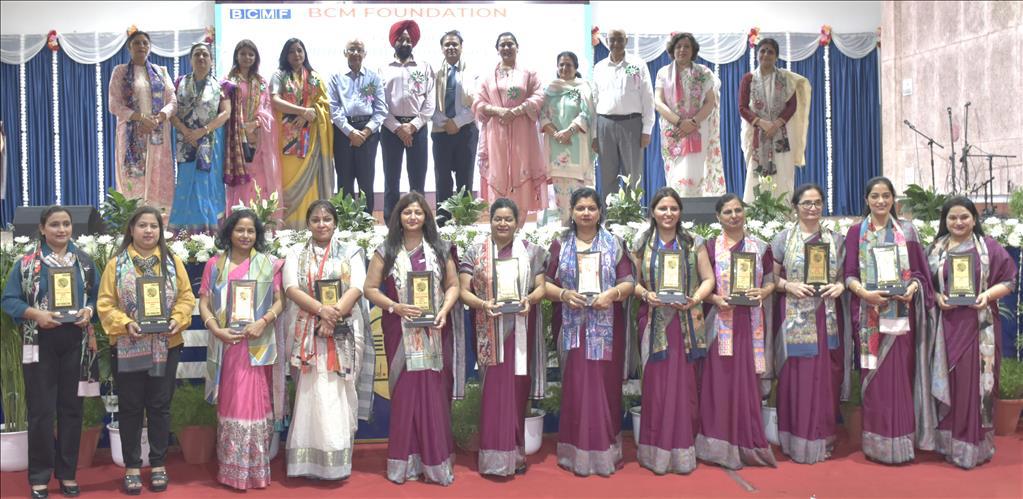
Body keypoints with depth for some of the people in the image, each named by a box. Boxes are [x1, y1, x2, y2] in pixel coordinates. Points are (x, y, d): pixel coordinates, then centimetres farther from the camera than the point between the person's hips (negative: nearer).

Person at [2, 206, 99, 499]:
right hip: (40, 343, -2)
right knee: (41, 410, 1)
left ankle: (67, 472, 20)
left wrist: (88, 311, -10)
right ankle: (39, 475, 13)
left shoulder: (84, 261, 7)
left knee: (71, 408, 8)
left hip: (75, 342, 2)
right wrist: (35, 314, -18)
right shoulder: (26, 262, 0)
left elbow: (98, 295, 10)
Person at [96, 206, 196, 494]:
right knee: (130, 408, 6)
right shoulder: (117, 263, 1)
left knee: (160, 406, 8)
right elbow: (105, 303, -2)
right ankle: (132, 467, 17)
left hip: (166, 346, 1)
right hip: (128, 346, -1)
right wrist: (125, 323, -17)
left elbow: (186, 297, 4)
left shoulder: (173, 262, 5)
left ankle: (159, 465, 19)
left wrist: (177, 319, -12)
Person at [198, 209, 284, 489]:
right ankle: (232, 469, 12)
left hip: (258, 344, -1)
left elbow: (280, 300, 3)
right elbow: (204, 303, 6)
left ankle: (255, 468, 9)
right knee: (231, 403, 5)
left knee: (255, 402, 0)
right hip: (226, 343, 1)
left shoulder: (268, 264, 7)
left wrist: (263, 322, -13)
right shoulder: (214, 264, 9)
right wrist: (216, 330, -10)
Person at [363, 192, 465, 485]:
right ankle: (405, 461, 11)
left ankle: (436, 460, 11)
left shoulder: (440, 249, 6)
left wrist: (444, 311, -9)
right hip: (401, 332, -1)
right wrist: (394, 307, -12)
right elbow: (370, 288, 3)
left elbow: (453, 285, 8)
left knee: (434, 392, 2)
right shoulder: (386, 251, 3)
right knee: (405, 392, 2)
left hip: (434, 333, 1)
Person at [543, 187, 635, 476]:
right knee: (575, 387, 0)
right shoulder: (560, 244, 7)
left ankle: (606, 450, 12)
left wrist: (613, 293, -17)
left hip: (606, 328, 0)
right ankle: (578, 452, 8)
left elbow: (629, 281, 3)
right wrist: (563, 294, -14)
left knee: (606, 385, 2)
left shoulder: (614, 243, 6)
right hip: (573, 328, 0)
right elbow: (547, 283, 5)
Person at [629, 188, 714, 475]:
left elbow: (708, 279, 5)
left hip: (686, 323, 0)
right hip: (654, 322, 0)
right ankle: (658, 451, 8)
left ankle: (683, 450, 11)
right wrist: (645, 294, -11)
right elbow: (632, 281, 8)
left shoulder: (694, 243, 5)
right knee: (656, 384, -1)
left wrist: (694, 300, -12)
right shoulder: (641, 244, 7)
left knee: (684, 384, 0)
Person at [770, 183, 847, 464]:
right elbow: (770, 276, 4)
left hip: (827, 317, 2)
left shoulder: (835, 239, 10)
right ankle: (796, 441, 7)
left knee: (825, 377, 4)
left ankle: (824, 440, 16)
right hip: (795, 317, -2)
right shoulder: (783, 238, 4)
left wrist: (841, 286, -7)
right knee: (796, 377, -2)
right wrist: (788, 285, -14)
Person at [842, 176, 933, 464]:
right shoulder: (856, 233, 6)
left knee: (900, 375, -1)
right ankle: (876, 443, 9)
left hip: (900, 314, 0)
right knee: (873, 377, 1)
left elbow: (919, 271, 7)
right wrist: (864, 293, -17)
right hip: (869, 315, 0)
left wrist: (912, 288, -14)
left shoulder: (907, 231, 8)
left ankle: (900, 441, 7)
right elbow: (849, 274, 2)